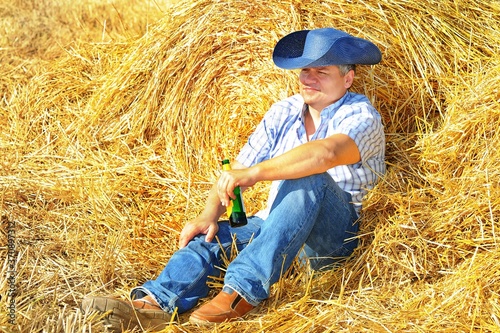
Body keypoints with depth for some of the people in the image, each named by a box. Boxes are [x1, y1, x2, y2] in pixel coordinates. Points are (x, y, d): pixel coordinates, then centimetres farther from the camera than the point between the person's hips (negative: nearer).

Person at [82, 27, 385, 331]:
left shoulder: (361, 116, -9)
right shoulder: (284, 112, 11)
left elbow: (327, 153, -33)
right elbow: (238, 169, 5)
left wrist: (254, 173, -40)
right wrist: (210, 215, -13)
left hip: (336, 237, -6)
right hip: (276, 225, 6)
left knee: (307, 178, -35)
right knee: (213, 236, -19)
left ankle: (243, 292, -43)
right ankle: (156, 303, -42)